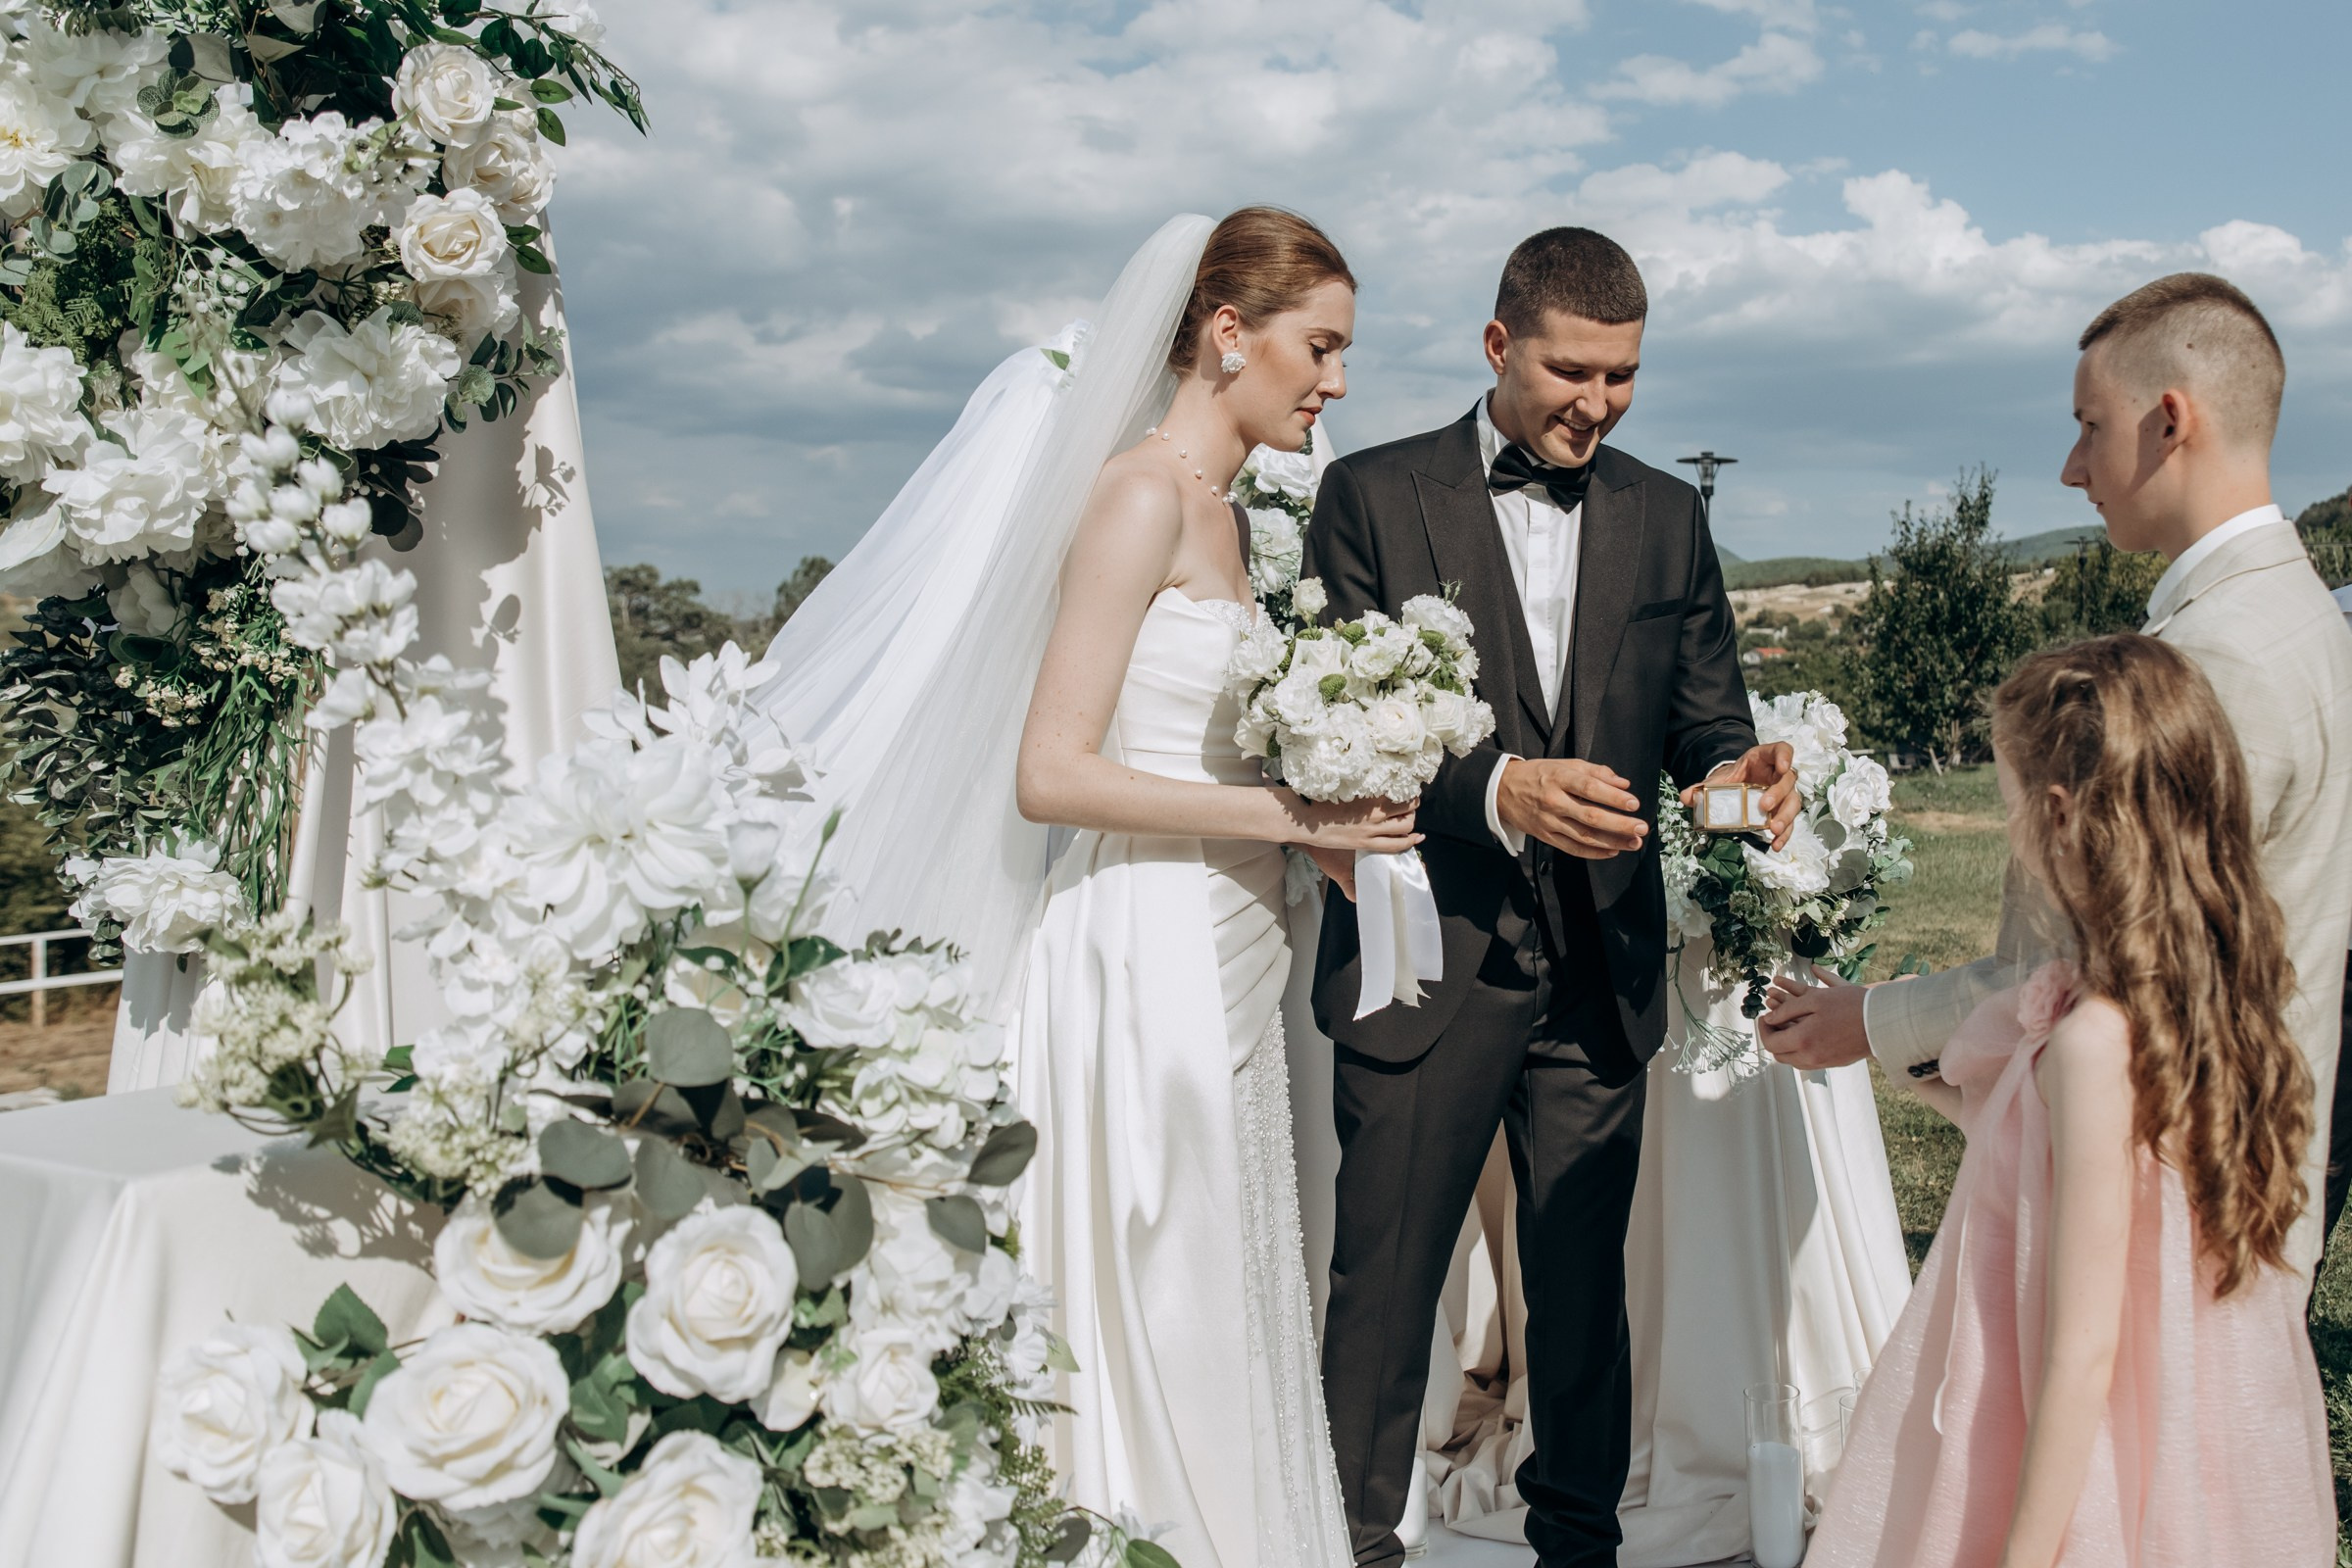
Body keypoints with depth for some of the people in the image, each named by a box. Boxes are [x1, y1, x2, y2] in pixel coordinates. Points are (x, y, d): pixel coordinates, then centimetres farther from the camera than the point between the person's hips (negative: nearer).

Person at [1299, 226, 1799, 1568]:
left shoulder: (1668, 517, 11)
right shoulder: (1374, 497, -2)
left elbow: (1707, 719, 10)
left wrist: (1737, 775, -14)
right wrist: (1499, 791, -24)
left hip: (1600, 976, 3)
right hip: (1427, 966, -3)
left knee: (1585, 1284, 14)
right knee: (1385, 1282, 6)